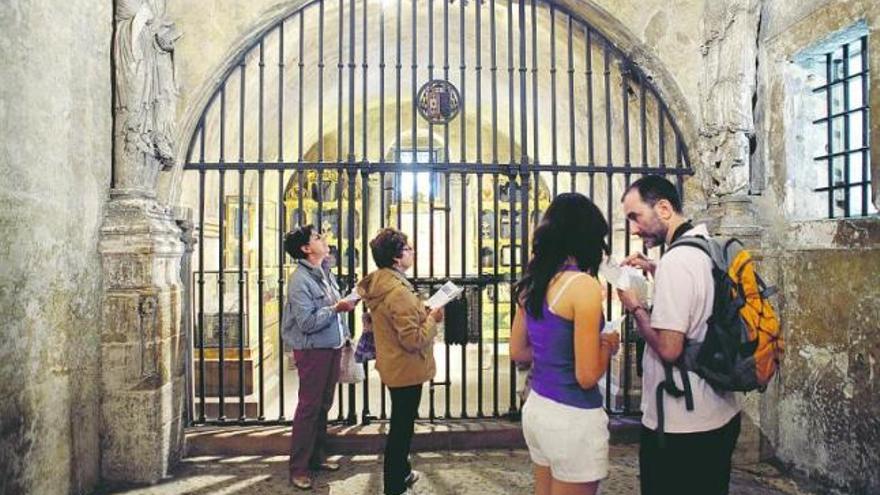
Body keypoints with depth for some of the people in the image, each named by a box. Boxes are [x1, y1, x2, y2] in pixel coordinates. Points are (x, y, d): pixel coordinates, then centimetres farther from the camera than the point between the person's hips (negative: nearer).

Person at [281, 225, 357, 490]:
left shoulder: (326, 273, 10)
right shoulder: (300, 280, -16)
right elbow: (307, 323, -22)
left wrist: (345, 335, 14)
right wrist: (336, 308, -21)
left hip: (332, 347, 8)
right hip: (313, 350, -8)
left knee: (323, 405, 16)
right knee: (309, 408, 0)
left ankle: (317, 456, 30)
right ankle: (298, 468, 12)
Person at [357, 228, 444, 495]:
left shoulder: (379, 285, 4)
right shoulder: (398, 292, -27)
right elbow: (413, 340, -28)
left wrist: (422, 312, 6)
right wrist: (432, 319, -14)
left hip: (392, 366, 10)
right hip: (406, 369, -10)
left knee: (401, 423, 25)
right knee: (401, 426, 6)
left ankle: (401, 473, 43)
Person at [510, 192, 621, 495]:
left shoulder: (531, 283, 2)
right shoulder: (584, 285, -20)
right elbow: (587, 376, -20)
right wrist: (607, 345, -1)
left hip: (536, 408, 7)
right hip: (573, 418, -7)